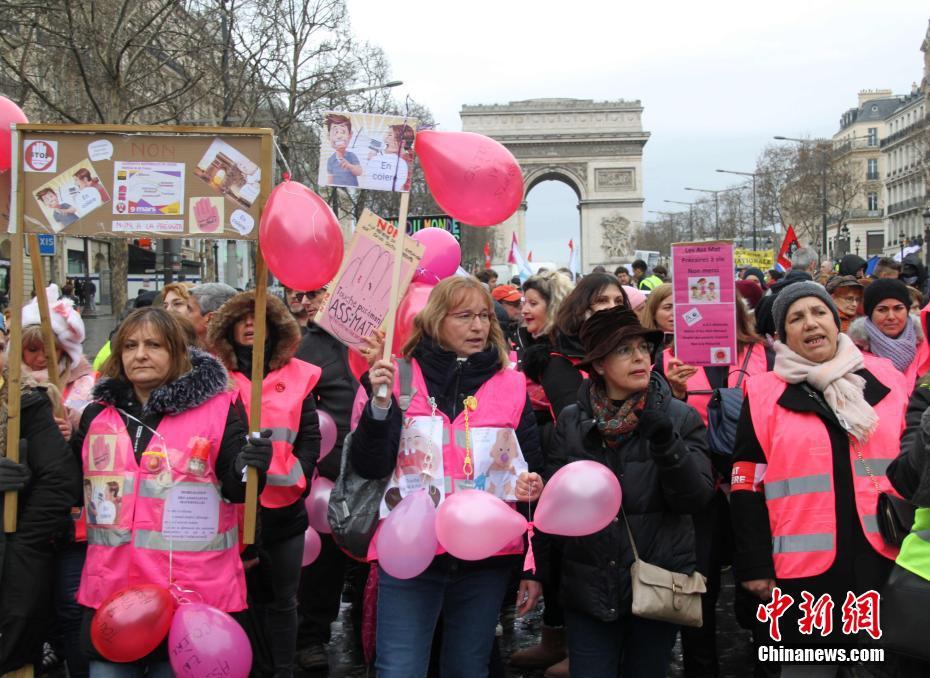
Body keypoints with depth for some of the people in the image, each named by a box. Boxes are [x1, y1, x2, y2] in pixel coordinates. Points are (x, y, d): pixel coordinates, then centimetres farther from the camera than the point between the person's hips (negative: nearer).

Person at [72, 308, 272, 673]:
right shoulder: (98, 414, 10)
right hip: (111, 589, 4)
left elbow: (234, 489, -6)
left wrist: (247, 469, -26)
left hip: (192, 593, -4)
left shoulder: (216, 408, -3)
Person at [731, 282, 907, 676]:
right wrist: (754, 566, -4)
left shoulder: (885, 378, 5)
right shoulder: (765, 394, -1)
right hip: (806, 569, -2)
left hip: (886, 561, 3)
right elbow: (748, 487, -1)